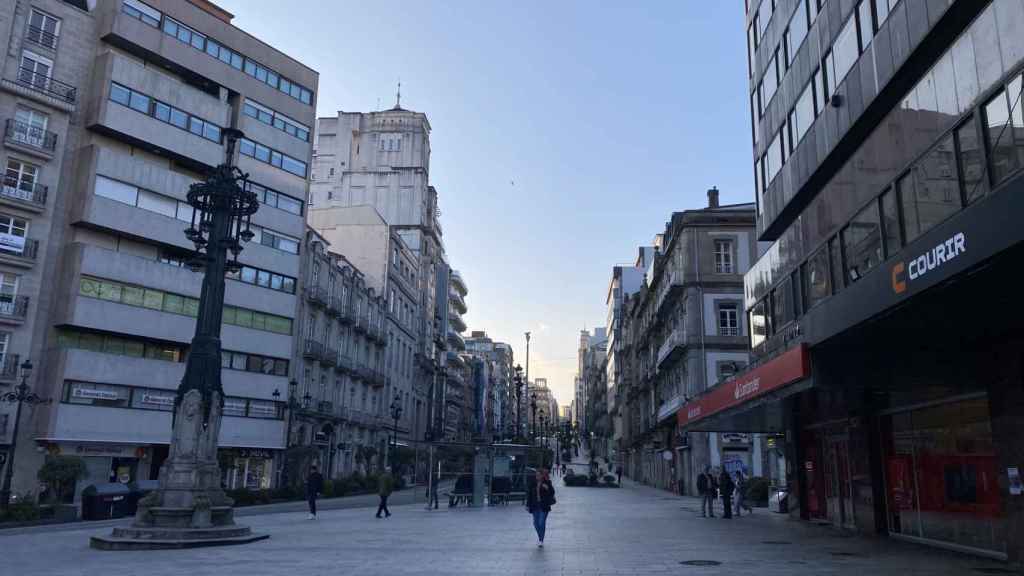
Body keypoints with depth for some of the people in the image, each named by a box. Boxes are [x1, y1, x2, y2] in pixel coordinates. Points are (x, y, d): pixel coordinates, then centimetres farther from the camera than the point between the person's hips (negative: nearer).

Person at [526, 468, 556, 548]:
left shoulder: (547, 483, -6)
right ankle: (540, 537, 32)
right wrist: (528, 505, 4)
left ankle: (541, 540, 4)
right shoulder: (533, 483, 2)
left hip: (544, 506, -3)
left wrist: (548, 488, -24)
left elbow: (552, 493, -5)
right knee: (536, 523, 8)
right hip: (535, 506, 3)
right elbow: (529, 494, 6)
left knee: (542, 523, -7)